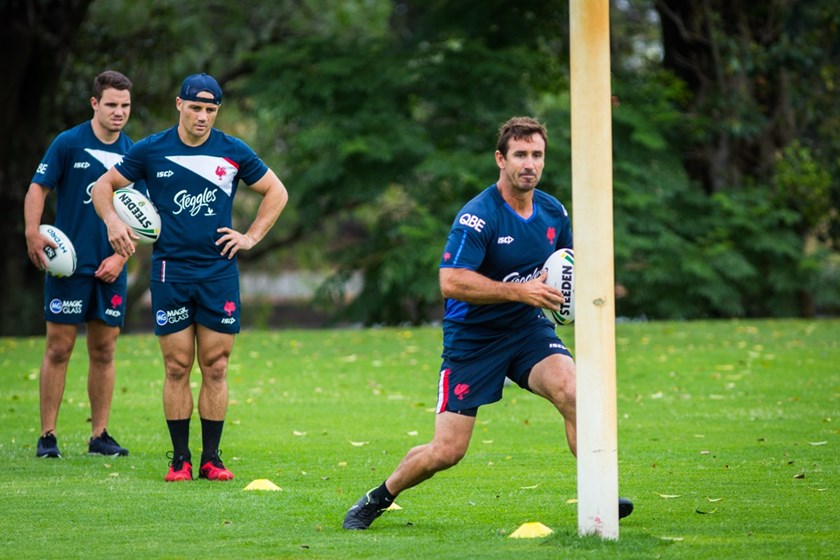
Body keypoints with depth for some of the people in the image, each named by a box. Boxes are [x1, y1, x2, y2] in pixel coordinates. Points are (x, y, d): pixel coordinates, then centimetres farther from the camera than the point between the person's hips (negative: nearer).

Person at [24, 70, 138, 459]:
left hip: (111, 269, 4)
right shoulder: (68, 143, -4)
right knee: (59, 348, -3)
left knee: (104, 351, 6)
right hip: (68, 264, -4)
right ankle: (47, 437, 2)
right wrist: (33, 233, -17)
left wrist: (120, 256, -2)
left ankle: (99, 435, 13)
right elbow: (38, 189, -2)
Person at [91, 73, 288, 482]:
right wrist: (113, 222, -5)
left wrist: (252, 237, 6)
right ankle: (180, 458, 5)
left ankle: (211, 457, 6)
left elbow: (276, 192, 15)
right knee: (177, 367, -1)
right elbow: (104, 185, 12)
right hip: (170, 271, -1)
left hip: (219, 273, 1)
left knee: (215, 367, 0)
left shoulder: (234, 152, 3)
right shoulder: (151, 150, 2)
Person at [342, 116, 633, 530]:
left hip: (528, 328, 5)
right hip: (473, 337, -5)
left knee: (569, 390, -26)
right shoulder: (478, 216, -20)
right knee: (446, 452, -3)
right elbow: (451, 282, -27)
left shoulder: (554, 212, 1)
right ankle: (378, 499, 22)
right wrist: (519, 291, -29)